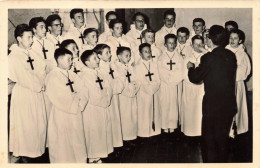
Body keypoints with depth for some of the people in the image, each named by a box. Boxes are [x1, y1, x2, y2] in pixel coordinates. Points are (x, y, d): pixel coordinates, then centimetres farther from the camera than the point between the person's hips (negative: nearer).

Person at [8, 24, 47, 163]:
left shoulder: (31, 54, 9)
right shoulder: (13, 57, -15)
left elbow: (42, 69, 5)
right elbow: (24, 78, -20)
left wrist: (40, 82, -12)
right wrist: (39, 84, -10)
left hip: (37, 93, 7)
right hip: (23, 95, -7)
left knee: (40, 123, 13)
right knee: (25, 125, 3)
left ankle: (37, 149, 29)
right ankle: (25, 156, 17)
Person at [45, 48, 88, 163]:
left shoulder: (72, 75, 9)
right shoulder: (52, 77, -12)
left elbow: (83, 91, 4)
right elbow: (60, 99, -18)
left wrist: (80, 102, -14)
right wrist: (75, 101, -10)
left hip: (76, 114, 6)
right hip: (62, 115, -6)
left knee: (77, 141, 14)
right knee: (63, 144, 4)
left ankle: (79, 160, 26)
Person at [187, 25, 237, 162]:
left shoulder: (208, 58, -19)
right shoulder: (231, 56, -1)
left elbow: (195, 78, -11)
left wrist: (191, 67, 11)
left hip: (212, 105, -6)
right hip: (229, 105, 6)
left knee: (209, 139, 11)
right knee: (223, 137, 21)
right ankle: (222, 161, 34)